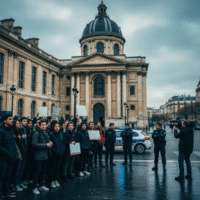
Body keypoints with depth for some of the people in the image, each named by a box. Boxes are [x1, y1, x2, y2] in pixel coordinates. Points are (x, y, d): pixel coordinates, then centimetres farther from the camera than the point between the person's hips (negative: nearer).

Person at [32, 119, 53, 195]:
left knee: (43, 171, 14)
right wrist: (46, 145, -17)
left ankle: (41, 185, 27)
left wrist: (50, 143, 1)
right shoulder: (36, 134, -9)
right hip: (39, 156, -7)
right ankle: (35, 188, 7)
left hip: (45, 155, 7)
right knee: (37, 172, -2)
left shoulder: (46, 133, 15)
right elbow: (34, 144, -18)